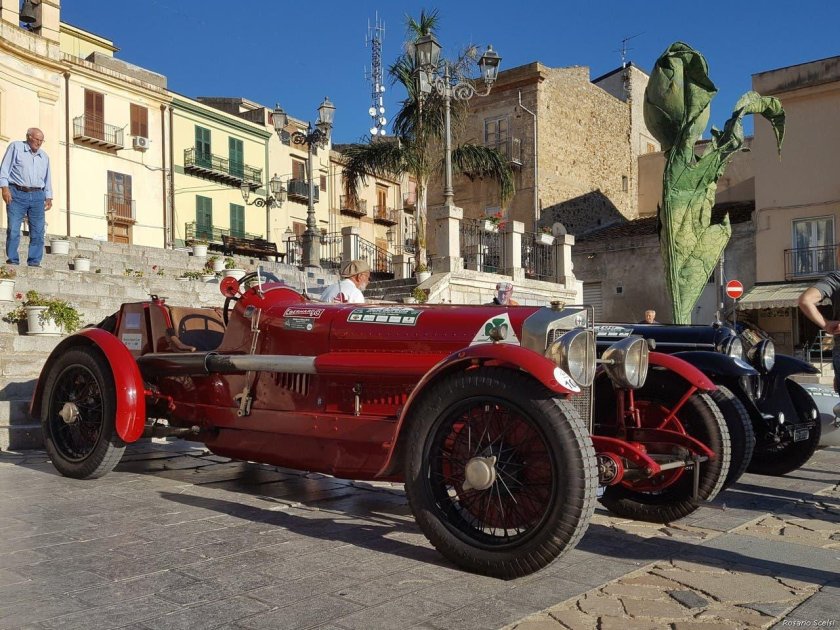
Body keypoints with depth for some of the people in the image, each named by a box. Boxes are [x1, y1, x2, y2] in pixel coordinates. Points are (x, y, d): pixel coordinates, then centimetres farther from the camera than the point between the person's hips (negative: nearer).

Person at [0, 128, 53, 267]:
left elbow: (47, 179, 21)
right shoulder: (15, 147, 5)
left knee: (38, 232, -2)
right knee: (13, 230, -8)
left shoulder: (44, 156, 18)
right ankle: (12, 261, -3)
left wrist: (49, 197, 11)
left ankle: (34, 262, 2)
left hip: (37, 196, 4)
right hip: (17, 194, -4)